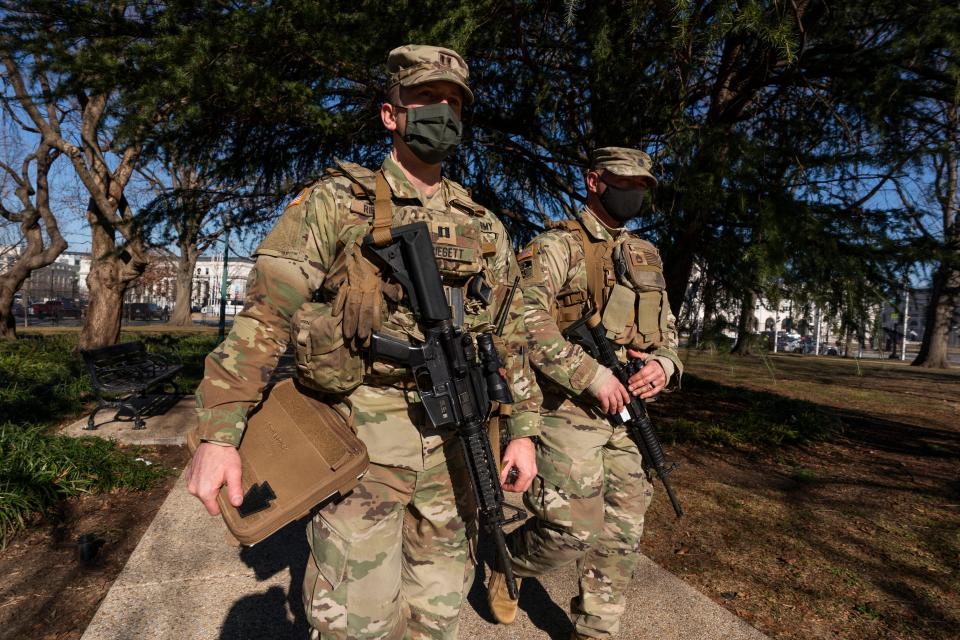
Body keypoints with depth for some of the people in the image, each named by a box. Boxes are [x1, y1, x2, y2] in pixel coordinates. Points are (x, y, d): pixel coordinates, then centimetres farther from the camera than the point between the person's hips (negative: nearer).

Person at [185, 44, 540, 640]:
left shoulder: (485, 228, 11)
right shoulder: (337, 203, -2)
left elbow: (512, 335, 13)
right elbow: (264, 317, -9)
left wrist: (523, 429, 7)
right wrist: (219, 433, -16)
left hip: (452, 442, 5)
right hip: (360, 438, -4)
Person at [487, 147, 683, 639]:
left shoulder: (646, 256, 16)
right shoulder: (557, 246, -7)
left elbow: (666, 328, 21)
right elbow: (523, 318, -21)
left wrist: (664, 363, -3)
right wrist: (591, 375, -23)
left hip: (627, 413, 7)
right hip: (570, 409, -7)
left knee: (621, 535, 11)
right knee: (574, 530, -6)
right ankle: (506, 561, 25)